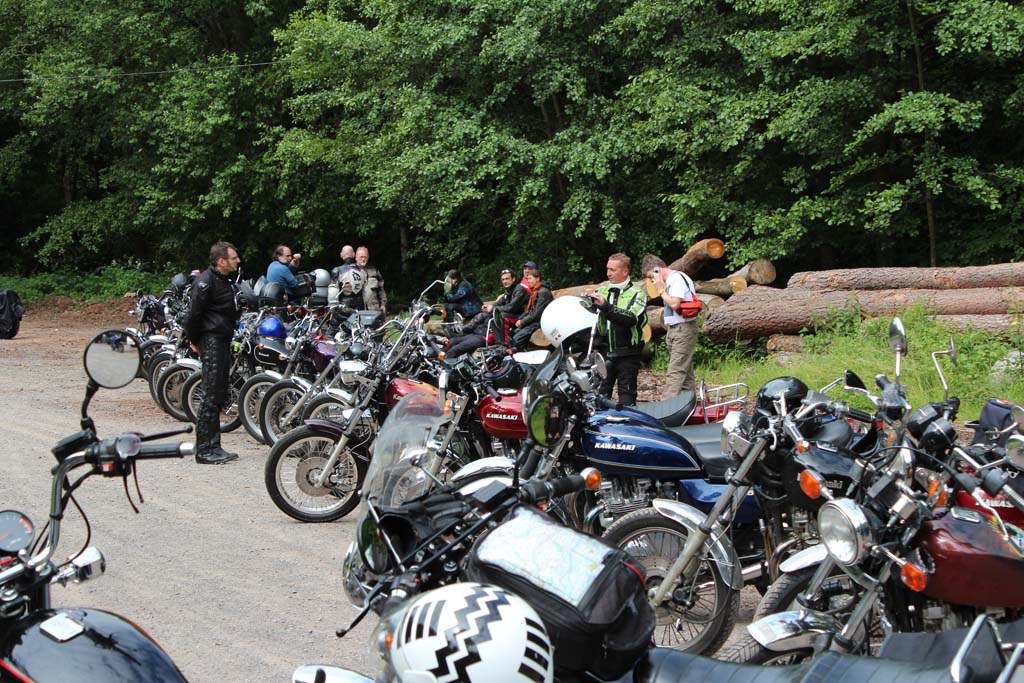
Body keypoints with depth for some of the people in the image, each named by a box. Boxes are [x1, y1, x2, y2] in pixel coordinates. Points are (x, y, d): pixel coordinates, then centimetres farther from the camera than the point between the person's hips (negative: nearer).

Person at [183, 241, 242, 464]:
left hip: (223, 341, 10)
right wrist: (194, 340, -8)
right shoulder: (206, 281, -14)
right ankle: (204, 450, -7)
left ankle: (214, 447, 19)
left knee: (220, 396, 12)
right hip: (211, 340, -10)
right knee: (211, 396, -9)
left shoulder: (224, 280, 16)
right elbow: (194, 313, -17)